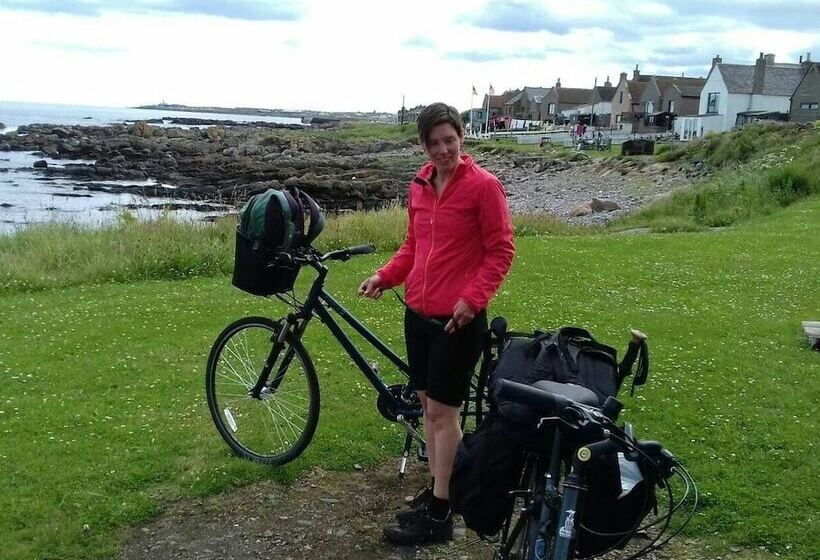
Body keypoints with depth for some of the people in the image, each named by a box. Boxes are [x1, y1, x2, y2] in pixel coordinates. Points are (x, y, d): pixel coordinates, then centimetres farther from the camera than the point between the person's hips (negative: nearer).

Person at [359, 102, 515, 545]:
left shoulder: (484, 185, -10)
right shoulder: (419, 186, 8)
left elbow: (501, 252, -10)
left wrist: (471, 299, -20)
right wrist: (384, 277, 0)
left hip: (458, 318, -7)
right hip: (418, 313, 7)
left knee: (442, 411, -2)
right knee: (427, 403, 14)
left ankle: (438, 516, 10)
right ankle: (436, 489, 29)